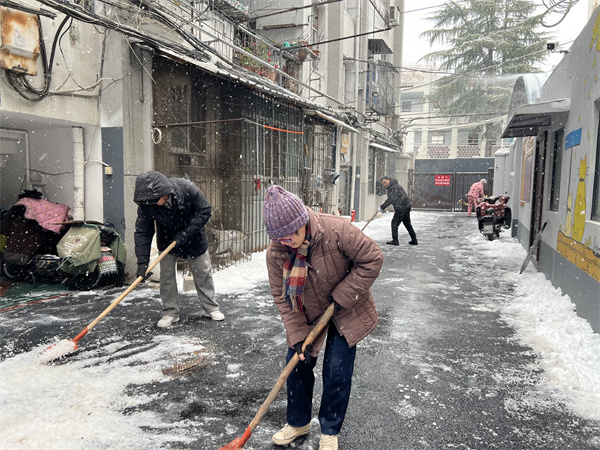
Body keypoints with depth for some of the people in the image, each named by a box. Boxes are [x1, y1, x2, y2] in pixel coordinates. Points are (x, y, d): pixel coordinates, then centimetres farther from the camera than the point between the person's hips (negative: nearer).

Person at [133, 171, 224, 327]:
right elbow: (142, 232, -20)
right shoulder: (146, 204, -27)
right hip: (167, 241, 1)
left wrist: (185, 233, -27)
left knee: (203, 273, 7)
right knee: (166, 275, -1)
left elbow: (204, 212, -22)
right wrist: (142, 263, -25)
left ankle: (211, 308, 22)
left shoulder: (187, 189, -33)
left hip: (194, 239, -1)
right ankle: (170, 312, 14)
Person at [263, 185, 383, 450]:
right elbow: (282, 297, -10)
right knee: (297, 363, 6)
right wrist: (297, 336, -16)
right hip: (308, 315, 3)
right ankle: (298, 422, 32)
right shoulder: (275, 252, -19)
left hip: (346, 312, -3)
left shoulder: (336, 230, -31)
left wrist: (342, 297, -22)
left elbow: (372, 259, -23)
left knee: (337, 371, -2)